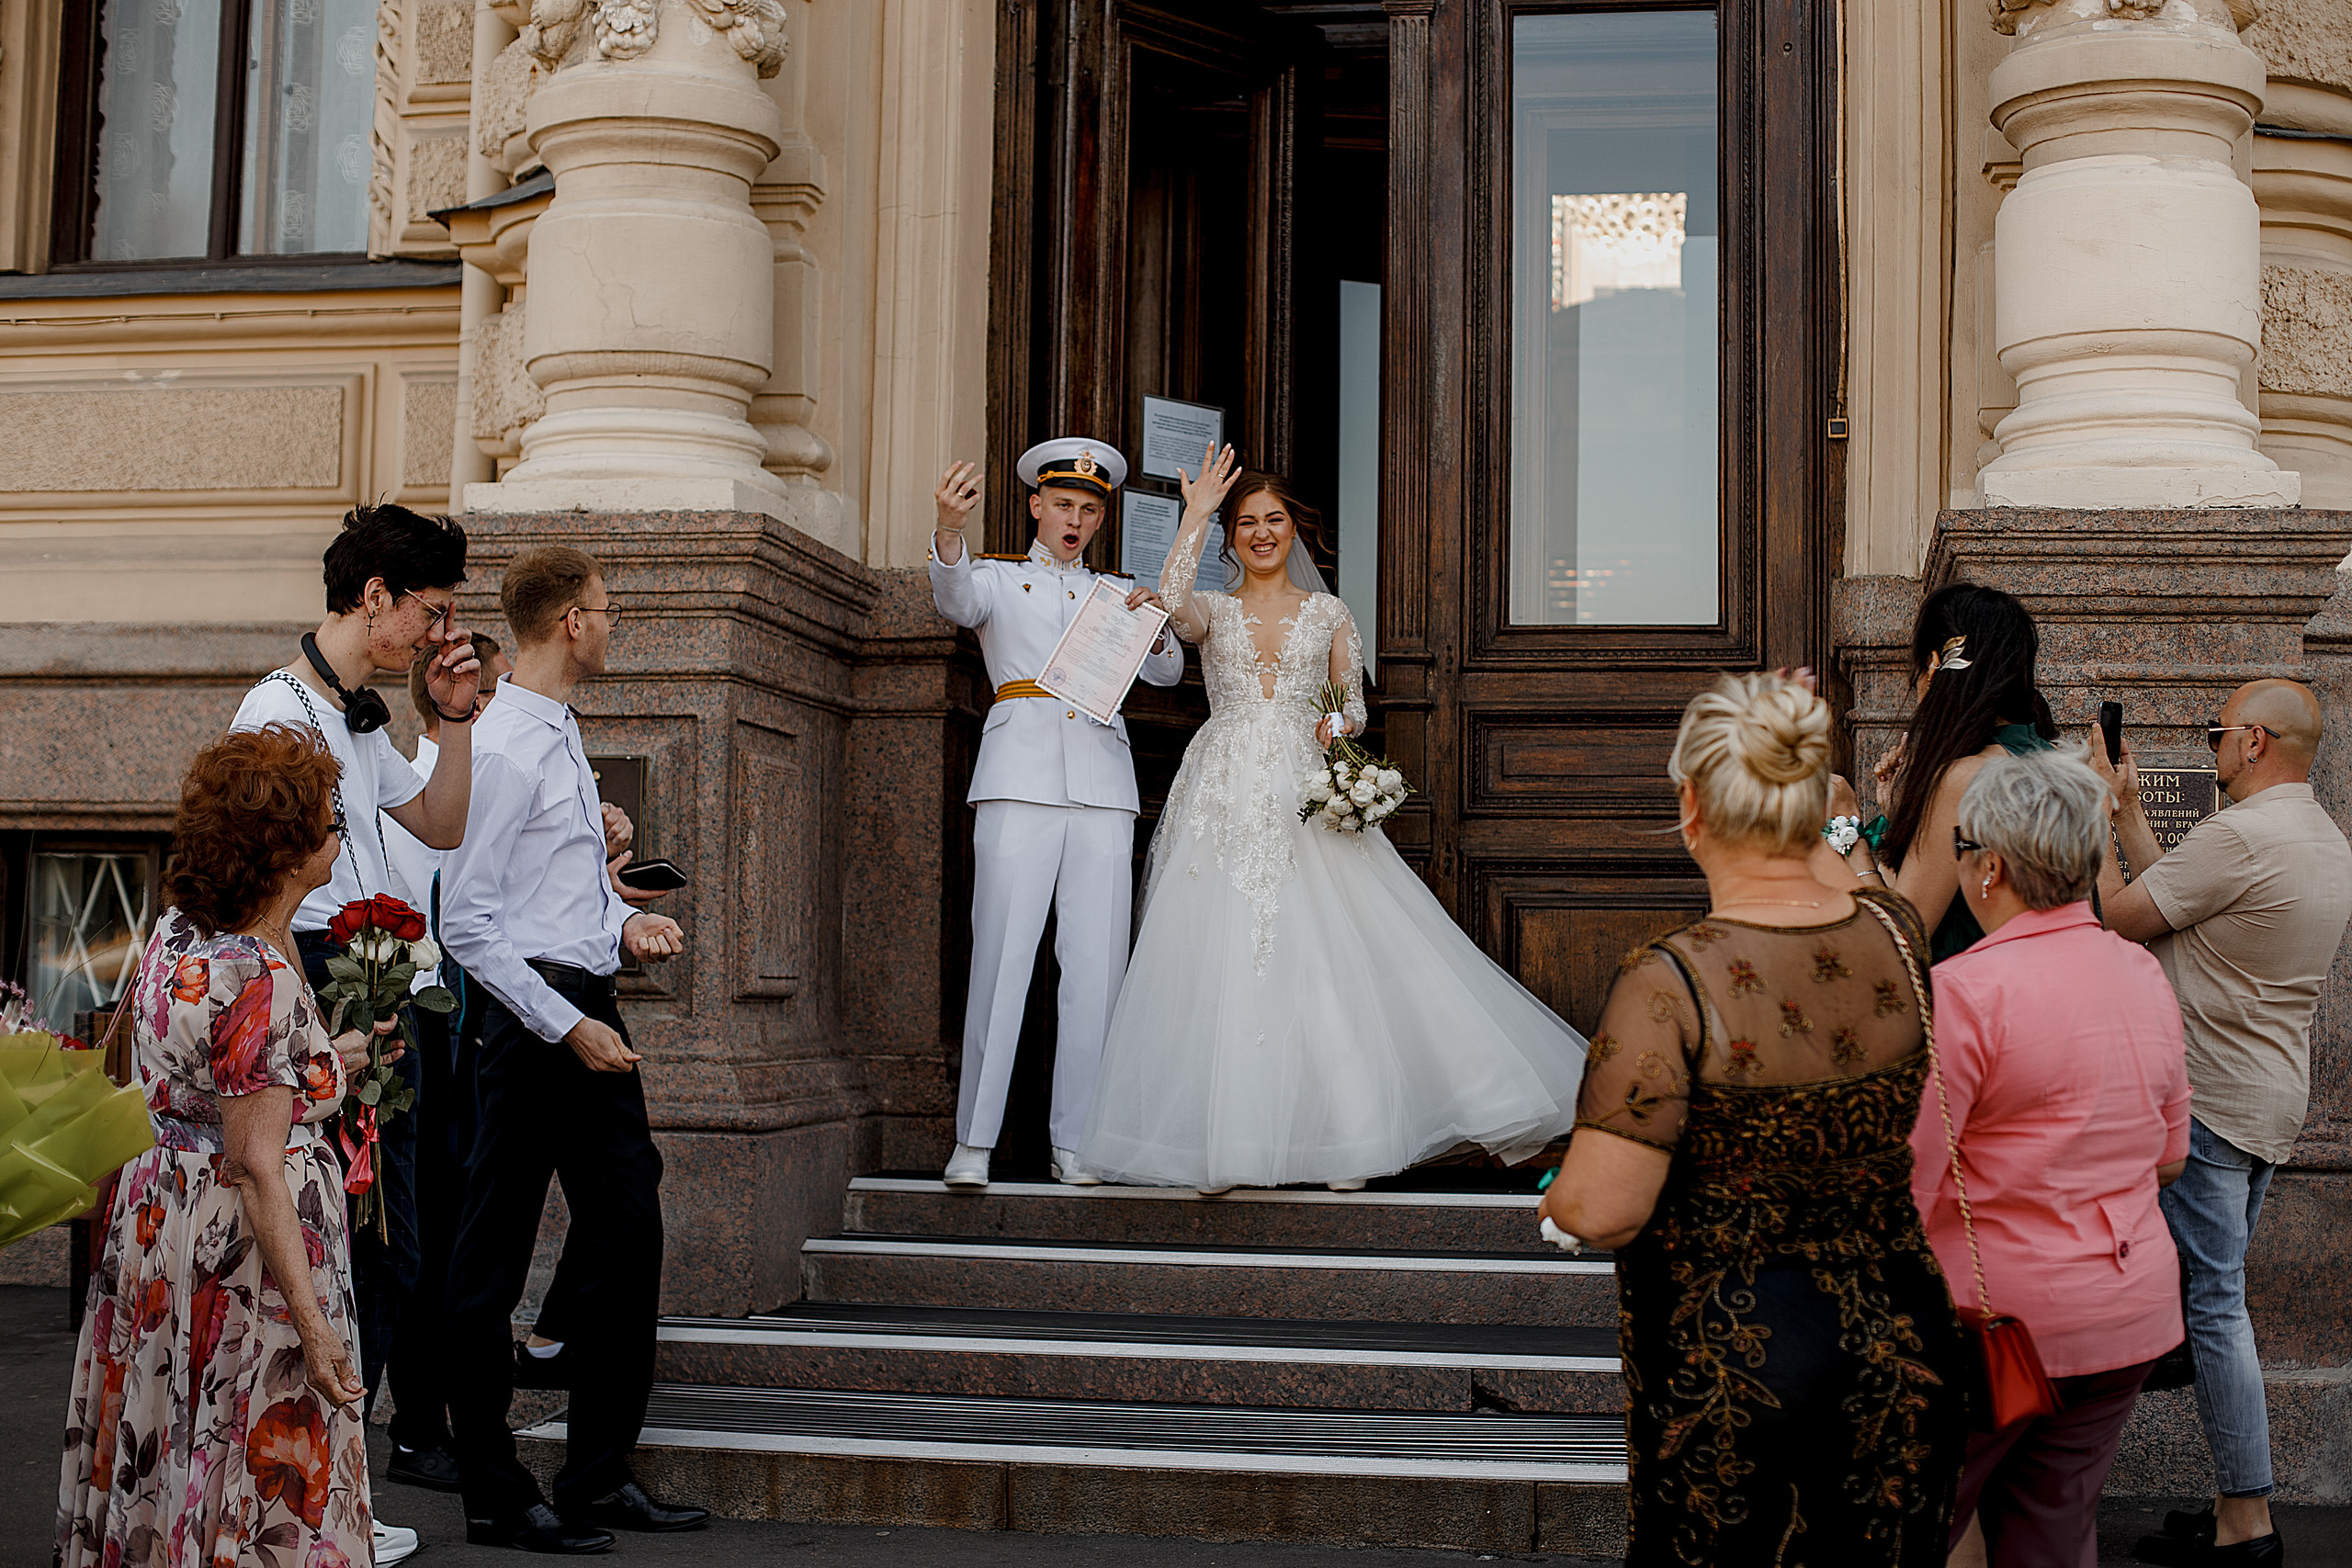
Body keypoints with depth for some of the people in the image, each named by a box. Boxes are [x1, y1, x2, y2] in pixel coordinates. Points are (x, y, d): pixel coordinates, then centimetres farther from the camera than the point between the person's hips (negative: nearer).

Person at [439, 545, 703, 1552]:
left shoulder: (561, 736, 15)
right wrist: (568, 1027, -19)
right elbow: (467, 925, -18)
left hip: (591, 1016, 10)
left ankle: (600, 1478, 23)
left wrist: (626, 923, 8)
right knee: (493, 1261, 0)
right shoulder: (502, 750, -15)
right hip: (535, 1019, -10)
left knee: (627, 1242, 13)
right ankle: (494, 1498, 9)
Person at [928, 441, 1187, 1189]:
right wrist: (949, 531, -29)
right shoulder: (999, 579, 16)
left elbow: (1167, 673, 14)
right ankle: (974, 1140, -9)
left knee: (1097, 963, -3)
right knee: (1001, 955, -11)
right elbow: (956, 600, -8)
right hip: (1021, 779, -3)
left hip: (1103, 787, 3)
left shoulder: (1117, 593, 25)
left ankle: (1075, 1141, 2)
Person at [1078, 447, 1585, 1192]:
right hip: (1224, 801, 0)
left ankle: (1341, 1135, -6)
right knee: (1222, 960, -7)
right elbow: (1170, 602, -11)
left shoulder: (1328, 614, 15)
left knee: (1321, 959, -10)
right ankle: (1224, 1138, -4)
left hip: (1305, 798, 0)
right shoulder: (1212, 611, 12)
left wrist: (1340, 723, -7)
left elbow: (1354, 708, 16)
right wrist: (1196, 513, -7)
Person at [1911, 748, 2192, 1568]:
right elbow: (2169, 1155, 16)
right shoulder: (2145, 976, 5)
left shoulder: (1965, 990, -18)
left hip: (1993, 1316, -7)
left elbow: (1903, 1186, -19)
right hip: (2130, 1316, 7)